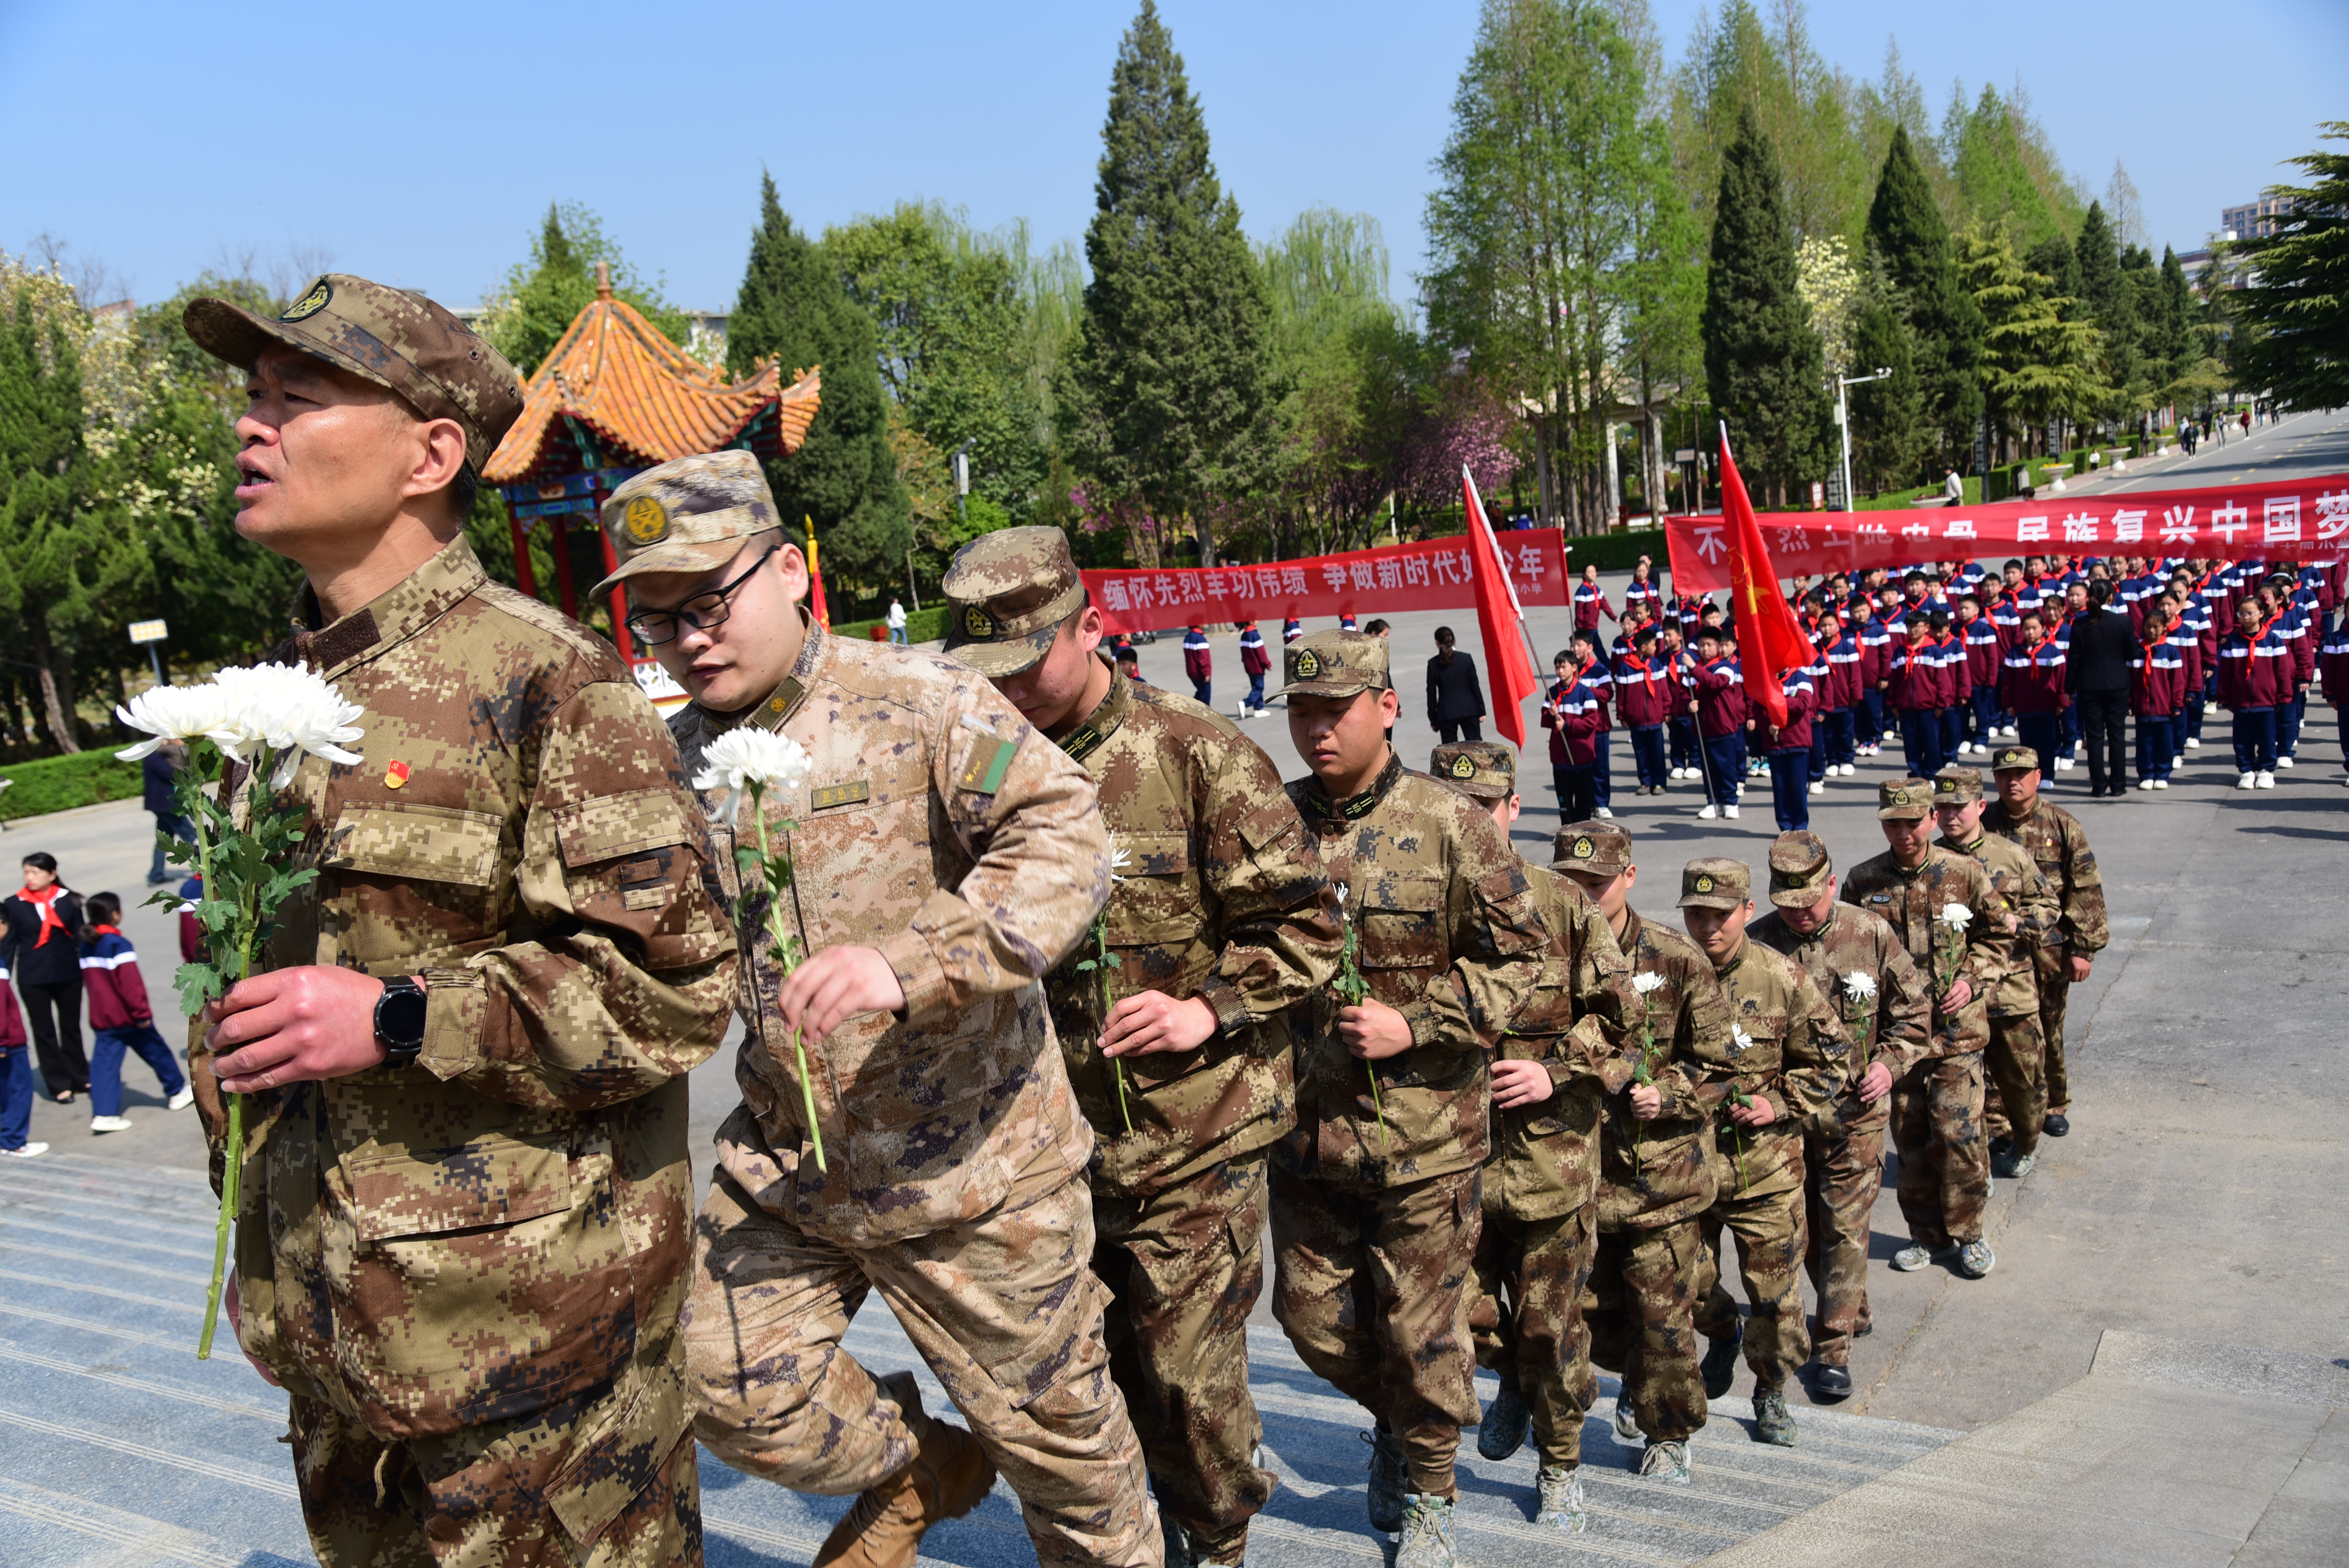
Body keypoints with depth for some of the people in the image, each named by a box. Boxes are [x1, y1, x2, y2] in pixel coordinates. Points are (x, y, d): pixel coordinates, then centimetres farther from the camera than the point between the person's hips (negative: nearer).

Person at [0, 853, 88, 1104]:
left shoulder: (68, 900, -2)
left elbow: (80, 936, 4)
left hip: (68, 974, 1)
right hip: (33, 979, -1)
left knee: (71, 1027, 13)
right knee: (44, 1032, 6)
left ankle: (80, 1078, 25)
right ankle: (59, 1085, 13)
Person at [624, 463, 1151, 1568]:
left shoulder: (920, 702, -13)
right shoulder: (676, 760, 4)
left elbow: (1065, 837, -26)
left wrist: (910, 962, -39)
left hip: (966, 1155, -4)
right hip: (783, 1161, 5)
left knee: (1050, 1414, 10)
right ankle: (918, 1473, 30)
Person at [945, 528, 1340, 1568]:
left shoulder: (1197, 754, -11)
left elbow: (1302, 921, -7)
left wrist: (1210, 1009, -17)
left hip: (1195, 1136, -4)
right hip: (1053, 1138, 5)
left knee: (1189, 1367, 5)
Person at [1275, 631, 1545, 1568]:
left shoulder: (1452, 829, -9)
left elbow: (1517, 958, -5)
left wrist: (1415, 1025, -15)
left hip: (1422, 1133, -3)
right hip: (1303, 1127, 4)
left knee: (1421, 1329, 9)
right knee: (1314, 1319, 15)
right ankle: (1391, 1421, 46)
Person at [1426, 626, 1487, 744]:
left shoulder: (1433, 664, -5)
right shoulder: (1466, 659, -2)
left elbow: (1432, 694, -2)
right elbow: (1475, 686, 0)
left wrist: (1433, 719, 5)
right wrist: (1481, 711, 7)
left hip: (1446, 713, -1)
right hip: (1469, 710, 2)